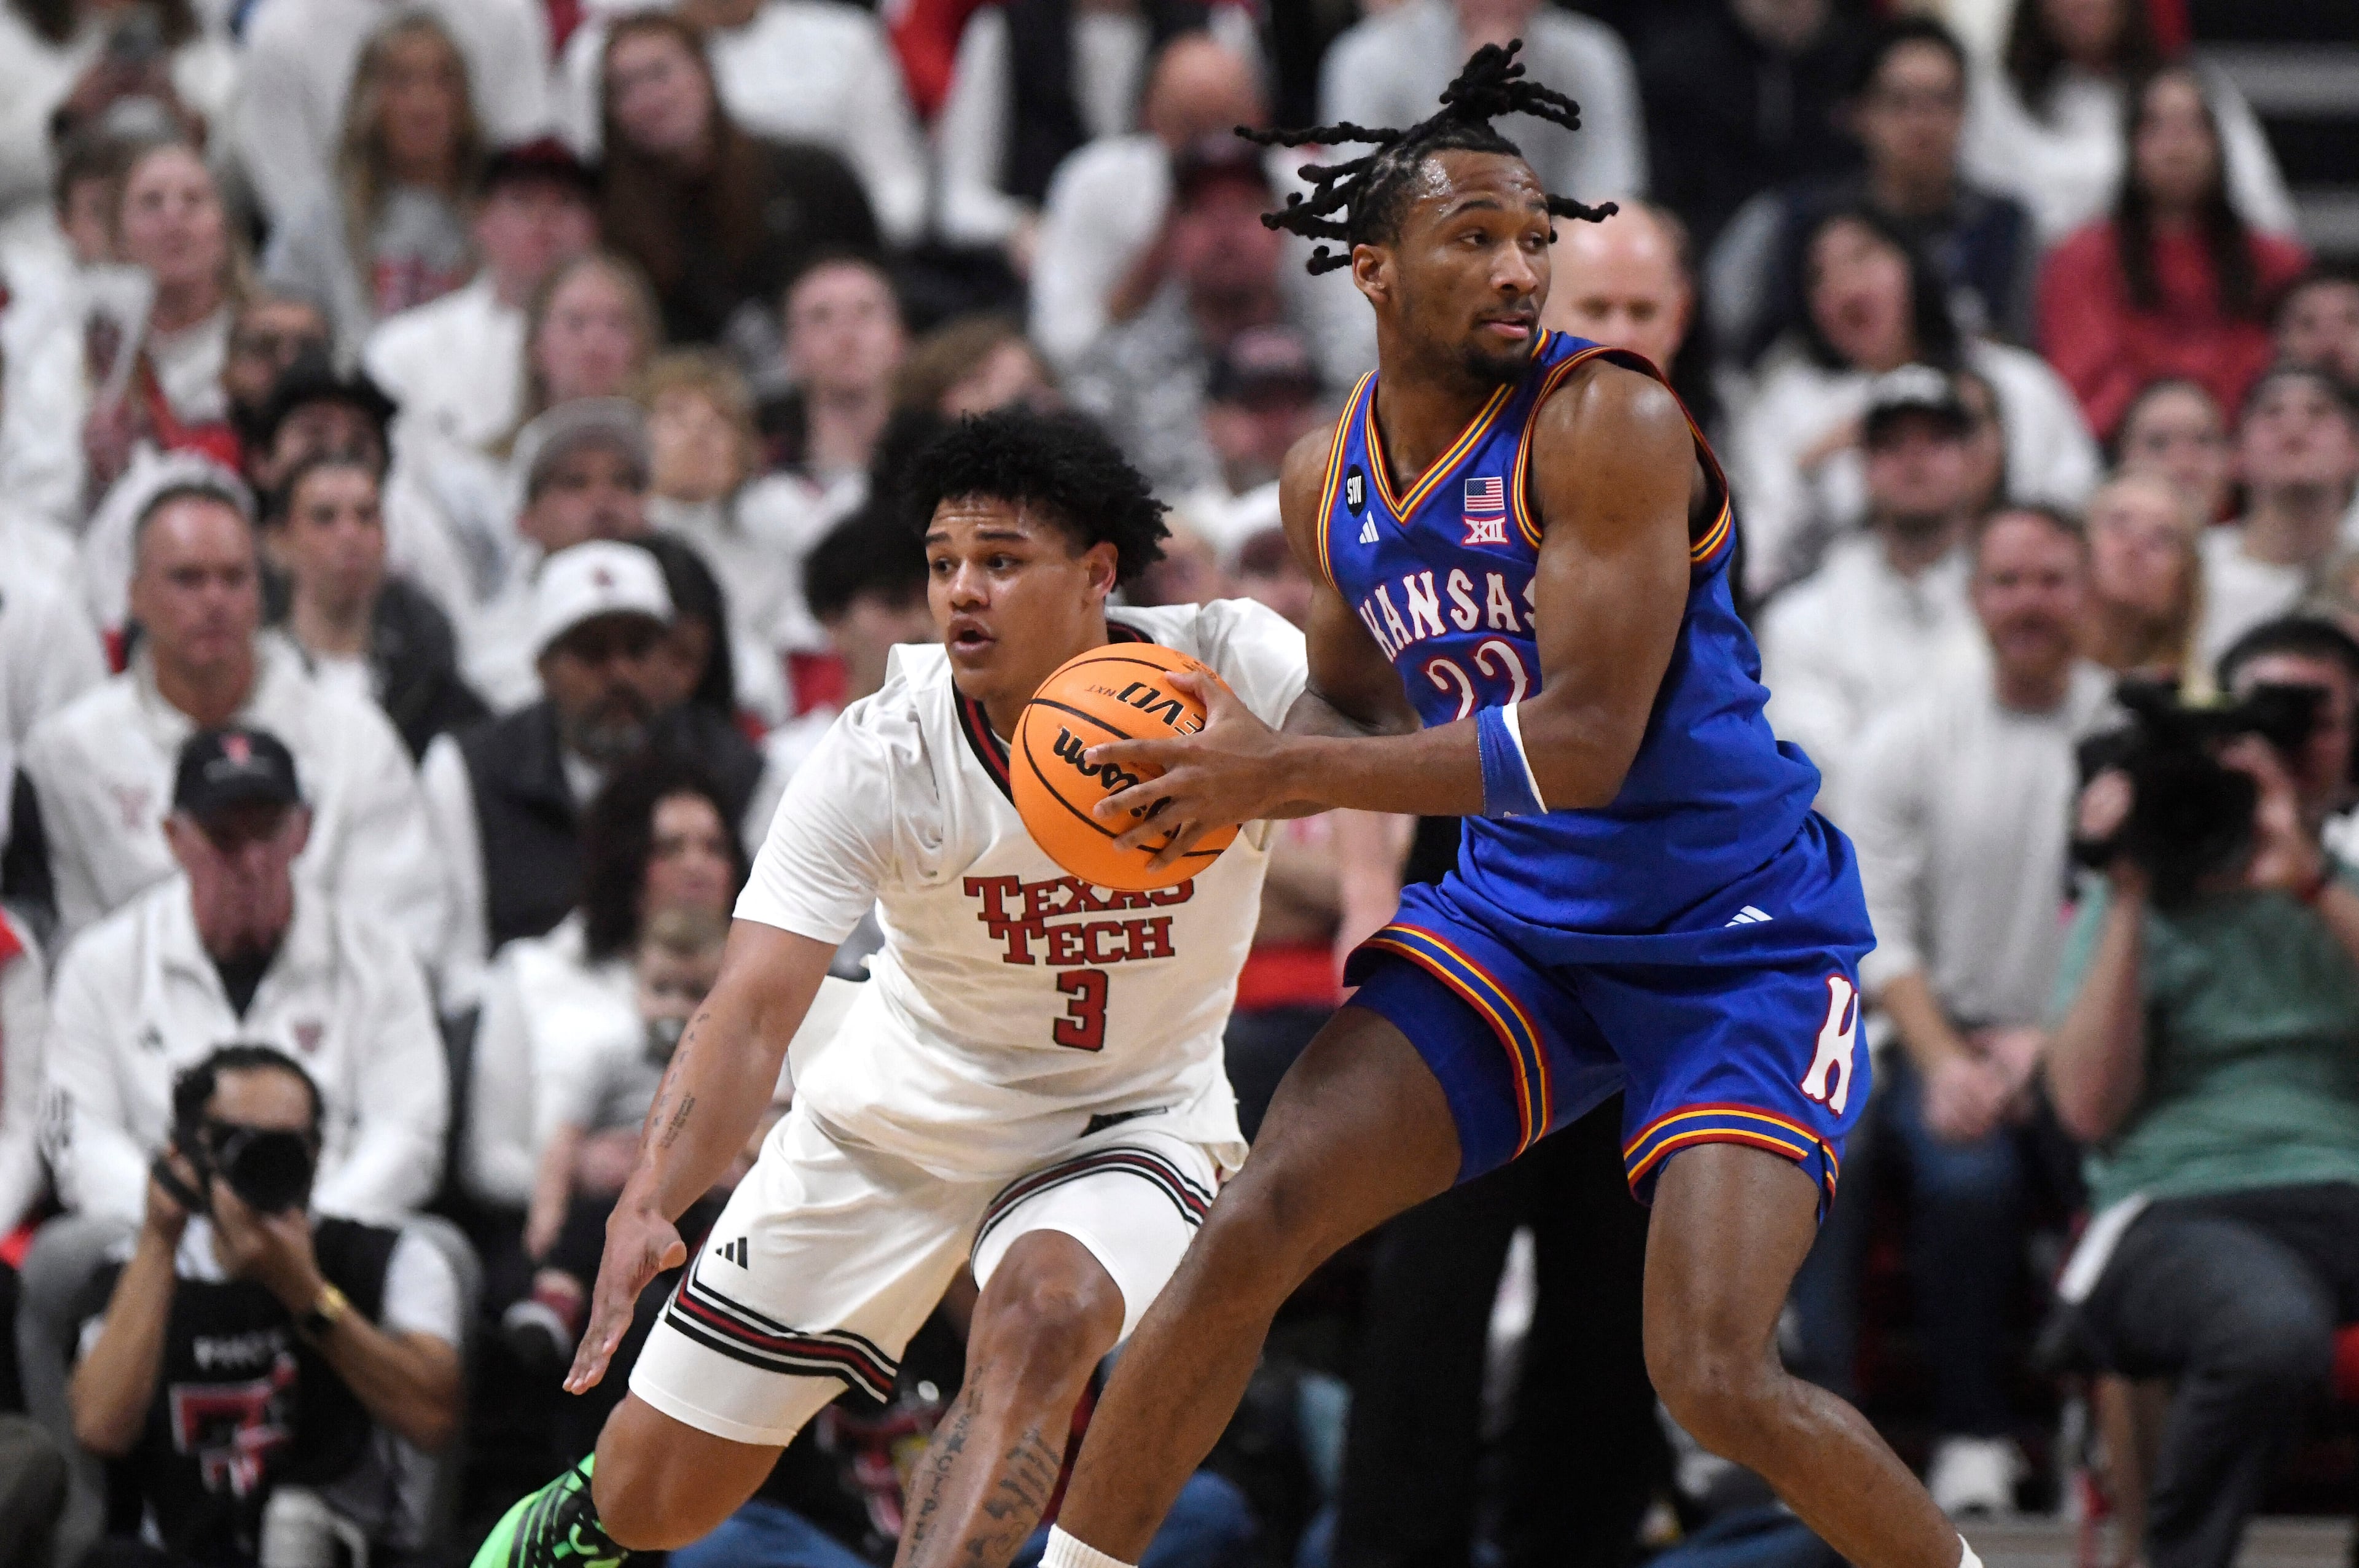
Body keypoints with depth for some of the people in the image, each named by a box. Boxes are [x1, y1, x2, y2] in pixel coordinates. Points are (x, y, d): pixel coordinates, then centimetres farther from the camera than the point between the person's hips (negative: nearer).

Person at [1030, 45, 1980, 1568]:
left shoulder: (1609, 423, -21)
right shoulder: (1331, 478, 2)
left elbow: (1583, 743, -27)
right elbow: (1359, 709, 20)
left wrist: (1284, 773, -26)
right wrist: (1223, 780, -4)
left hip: (1735, 939, -6)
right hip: (1515, 913, 6)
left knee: (1715, 1378, -19)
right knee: (1255, 1226, -7)